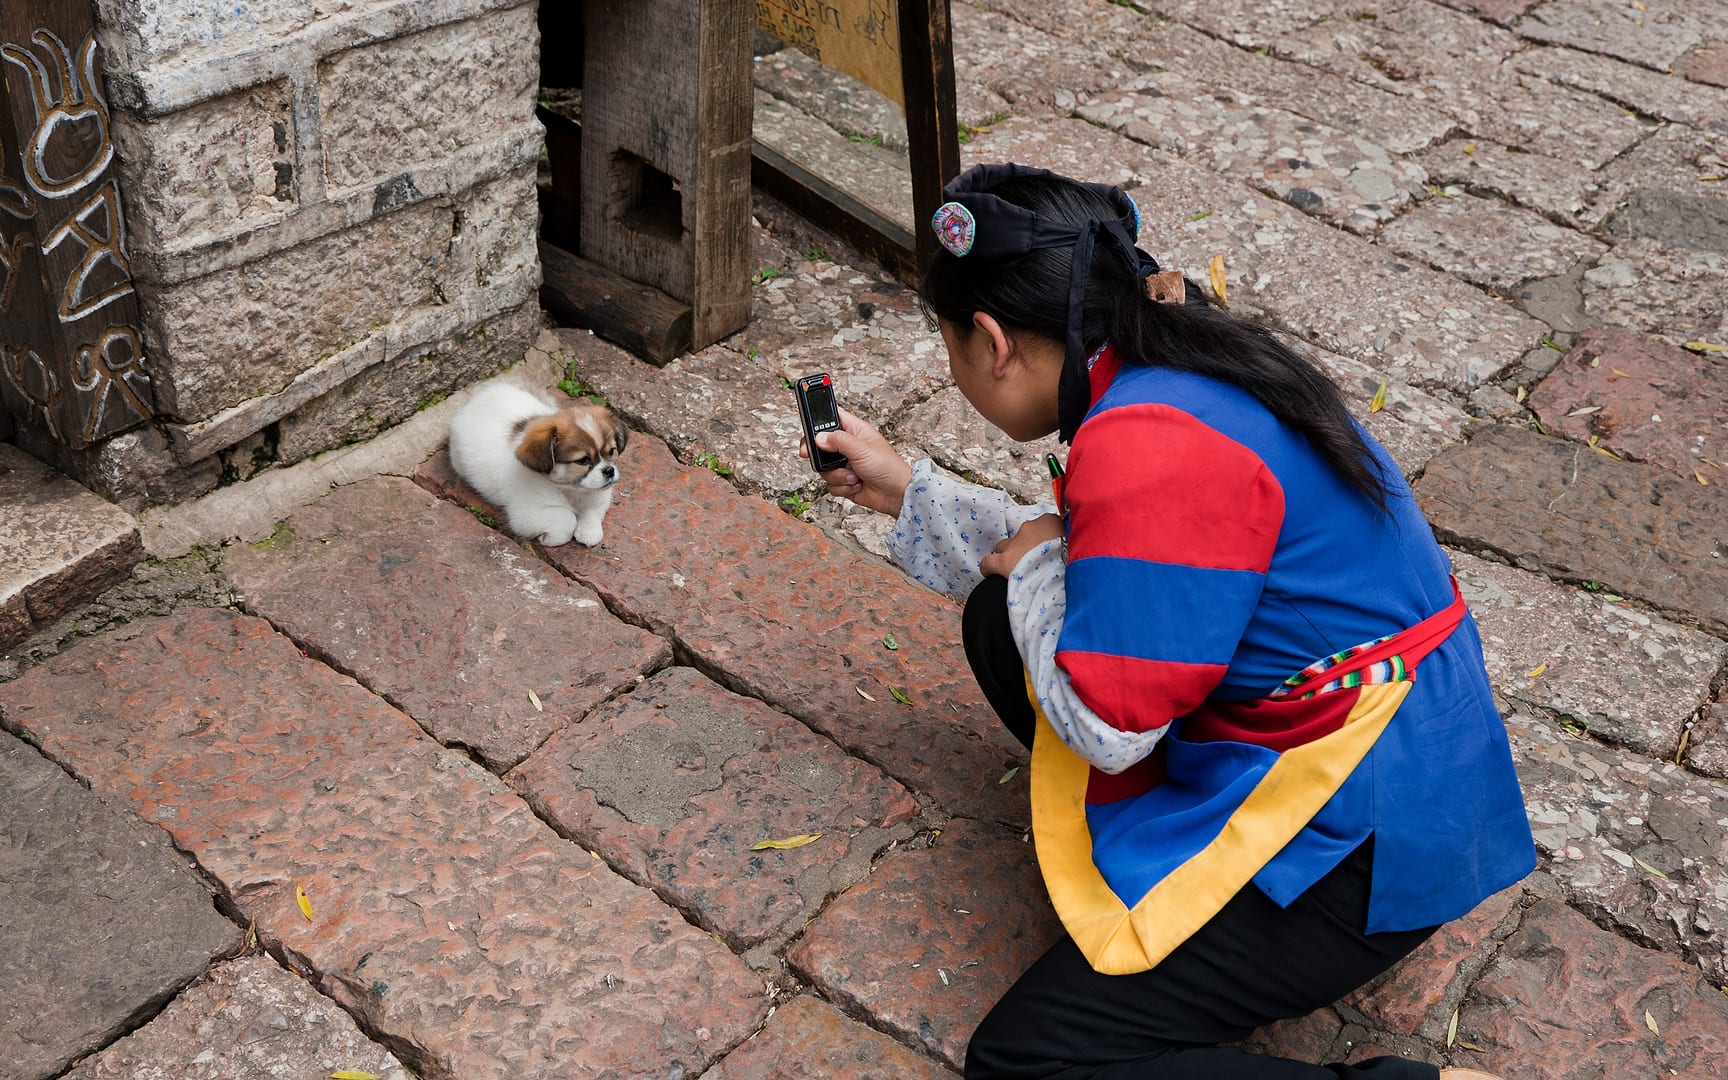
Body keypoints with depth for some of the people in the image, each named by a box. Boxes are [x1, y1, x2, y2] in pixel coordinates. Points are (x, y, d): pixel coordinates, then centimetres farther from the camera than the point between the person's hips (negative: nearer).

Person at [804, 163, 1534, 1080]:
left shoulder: (1148, 446, -26)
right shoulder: (1177, 369, 6)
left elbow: (1104, 727, -22)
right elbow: (1085, 564, 20)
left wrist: (1030, 569, -4)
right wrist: (905, 492, 24)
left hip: (1363, 840, -10)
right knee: (1004, 618, 10)